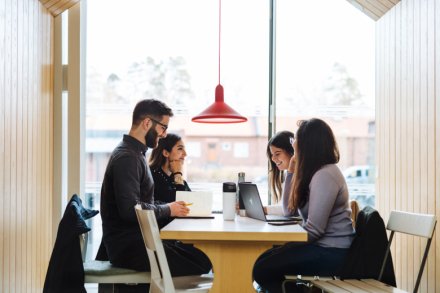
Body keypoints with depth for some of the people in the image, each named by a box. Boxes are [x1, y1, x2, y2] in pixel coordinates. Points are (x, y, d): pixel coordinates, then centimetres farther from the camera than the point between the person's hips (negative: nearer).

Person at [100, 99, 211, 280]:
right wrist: (168, 210, -10)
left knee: (201, 257, -3)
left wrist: (170, 206, 6)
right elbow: (130, 209, -24)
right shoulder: (126, 158, -15)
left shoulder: (135, 154, 18)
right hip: (127, 245, -10)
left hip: (139, 237, 10)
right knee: (198, 266, -18)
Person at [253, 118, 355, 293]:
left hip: (332, 253, -10)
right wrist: (291, 172, 12)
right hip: (323, 246, 10)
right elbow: (289, 210, 19)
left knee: (262, 269, -13)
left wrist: (290, 240, -8)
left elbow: (314, 229, -23)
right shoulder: (313, 172, 14)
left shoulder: (325, 175, -18)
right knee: (265, 259, 4)